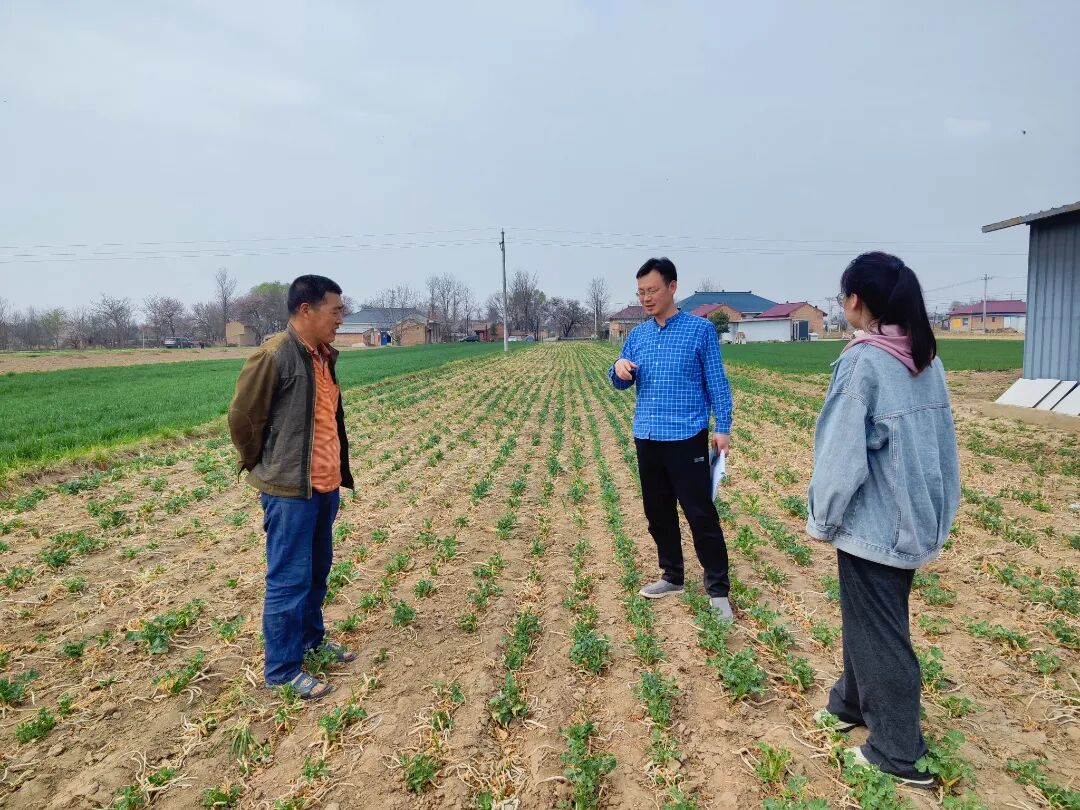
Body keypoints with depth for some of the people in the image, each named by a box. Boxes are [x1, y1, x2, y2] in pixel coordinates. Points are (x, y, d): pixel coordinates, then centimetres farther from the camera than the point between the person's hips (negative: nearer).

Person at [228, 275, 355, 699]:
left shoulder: (324, 357, 9)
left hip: (325, 486, 8)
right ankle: (283, 670, 16)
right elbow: (241, 418, -11)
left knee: (318, 572, 20)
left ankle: (311, 639, 38)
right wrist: (266, 467, 0)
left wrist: (340, 470, 15)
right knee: (289, 579, 2)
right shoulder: (274, 356, -17)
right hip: (290, 490, -8)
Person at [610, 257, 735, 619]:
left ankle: (717, 588, 10)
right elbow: (621, 383, 12)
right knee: (657, 512, 14)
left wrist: (723, 427, -8)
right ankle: (672, 576, 30)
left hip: (687, 437, -5)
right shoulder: (637, 334, 10)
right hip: (646, 437, 6)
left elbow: (717, 382, -3)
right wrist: (619, 369, -11)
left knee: (701, 514, -2)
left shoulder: (701, 329, -4)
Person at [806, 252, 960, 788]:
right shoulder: (925, 358, 3)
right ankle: (852, 702, 42)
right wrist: (937, 509, 17)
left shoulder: (862, 360, -20)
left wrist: (821, 516, -7)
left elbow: (842, 450, -19)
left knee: (878, 631, 8)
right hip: (915, 516, 8)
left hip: (872, 520, -8)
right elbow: (941, 439, 9)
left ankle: (898, 752, 23)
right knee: (867, 615, 23)